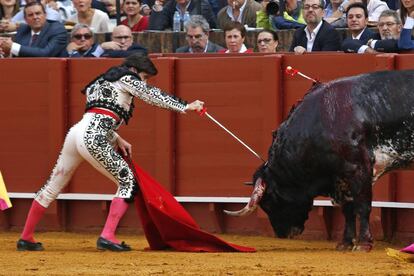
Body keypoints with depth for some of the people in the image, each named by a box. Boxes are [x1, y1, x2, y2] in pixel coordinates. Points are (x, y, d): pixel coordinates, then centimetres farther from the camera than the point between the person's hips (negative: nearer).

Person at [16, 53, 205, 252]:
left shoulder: (100, 83, 31)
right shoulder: (127, 79, 8)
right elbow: (153, 96, -1)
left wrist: (116, 139, 22)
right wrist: (185, 107, 0)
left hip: (76, 131, 8)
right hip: (93, 139, -8)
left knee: (54, 185, 16)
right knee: (128, 182, 0)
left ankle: (26, 238, 20)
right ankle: (107, 236, -10)